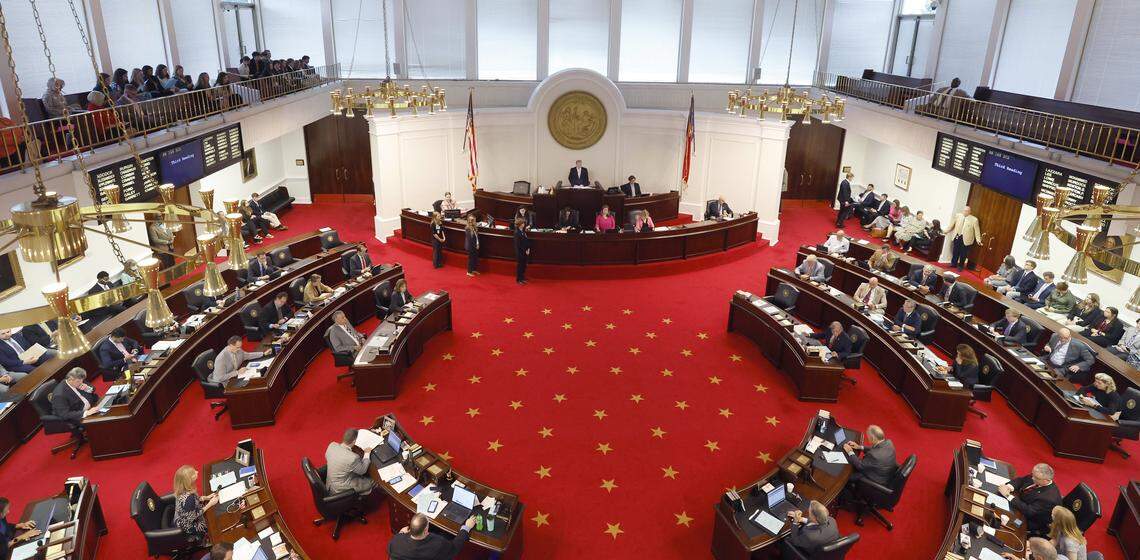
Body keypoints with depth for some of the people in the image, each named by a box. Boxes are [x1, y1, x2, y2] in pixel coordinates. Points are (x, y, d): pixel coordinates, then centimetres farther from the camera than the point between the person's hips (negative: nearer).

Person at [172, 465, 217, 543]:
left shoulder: (183, 490, -12)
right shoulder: (189, 497, -38)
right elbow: (194, 516, -26)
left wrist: (206, 498, -4)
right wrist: (210, 504, -20)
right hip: (187, 529, -7)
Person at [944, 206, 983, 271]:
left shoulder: (974, 219, -8)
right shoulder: (958, 216, 1)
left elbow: (977, 230, -7)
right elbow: (952, 224, 13)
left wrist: (978, 240, -11)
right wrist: (947, 231, 19)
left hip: (966, 239, -3)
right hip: (957, 236, 3)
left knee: (963, 253, 6)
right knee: (955, 251, 14)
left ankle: (960, 266, 19)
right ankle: (953, 263, 30)